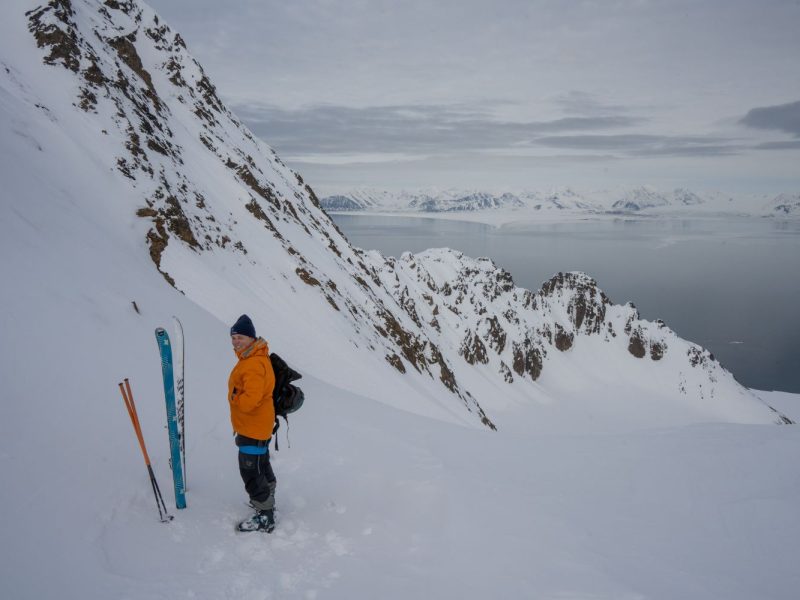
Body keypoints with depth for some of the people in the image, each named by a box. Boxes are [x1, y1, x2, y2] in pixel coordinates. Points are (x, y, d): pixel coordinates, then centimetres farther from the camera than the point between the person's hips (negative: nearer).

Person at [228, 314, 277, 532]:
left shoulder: (254, 364, -27)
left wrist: (234, 398, -16)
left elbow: (251, 399, -33)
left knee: (251, 470, -3)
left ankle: (265, 517, 7)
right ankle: (266, 499, 45)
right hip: (257, 426, 11)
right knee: (261, 464, 26)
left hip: (253, 428, -11)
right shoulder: (250, 358, 7)